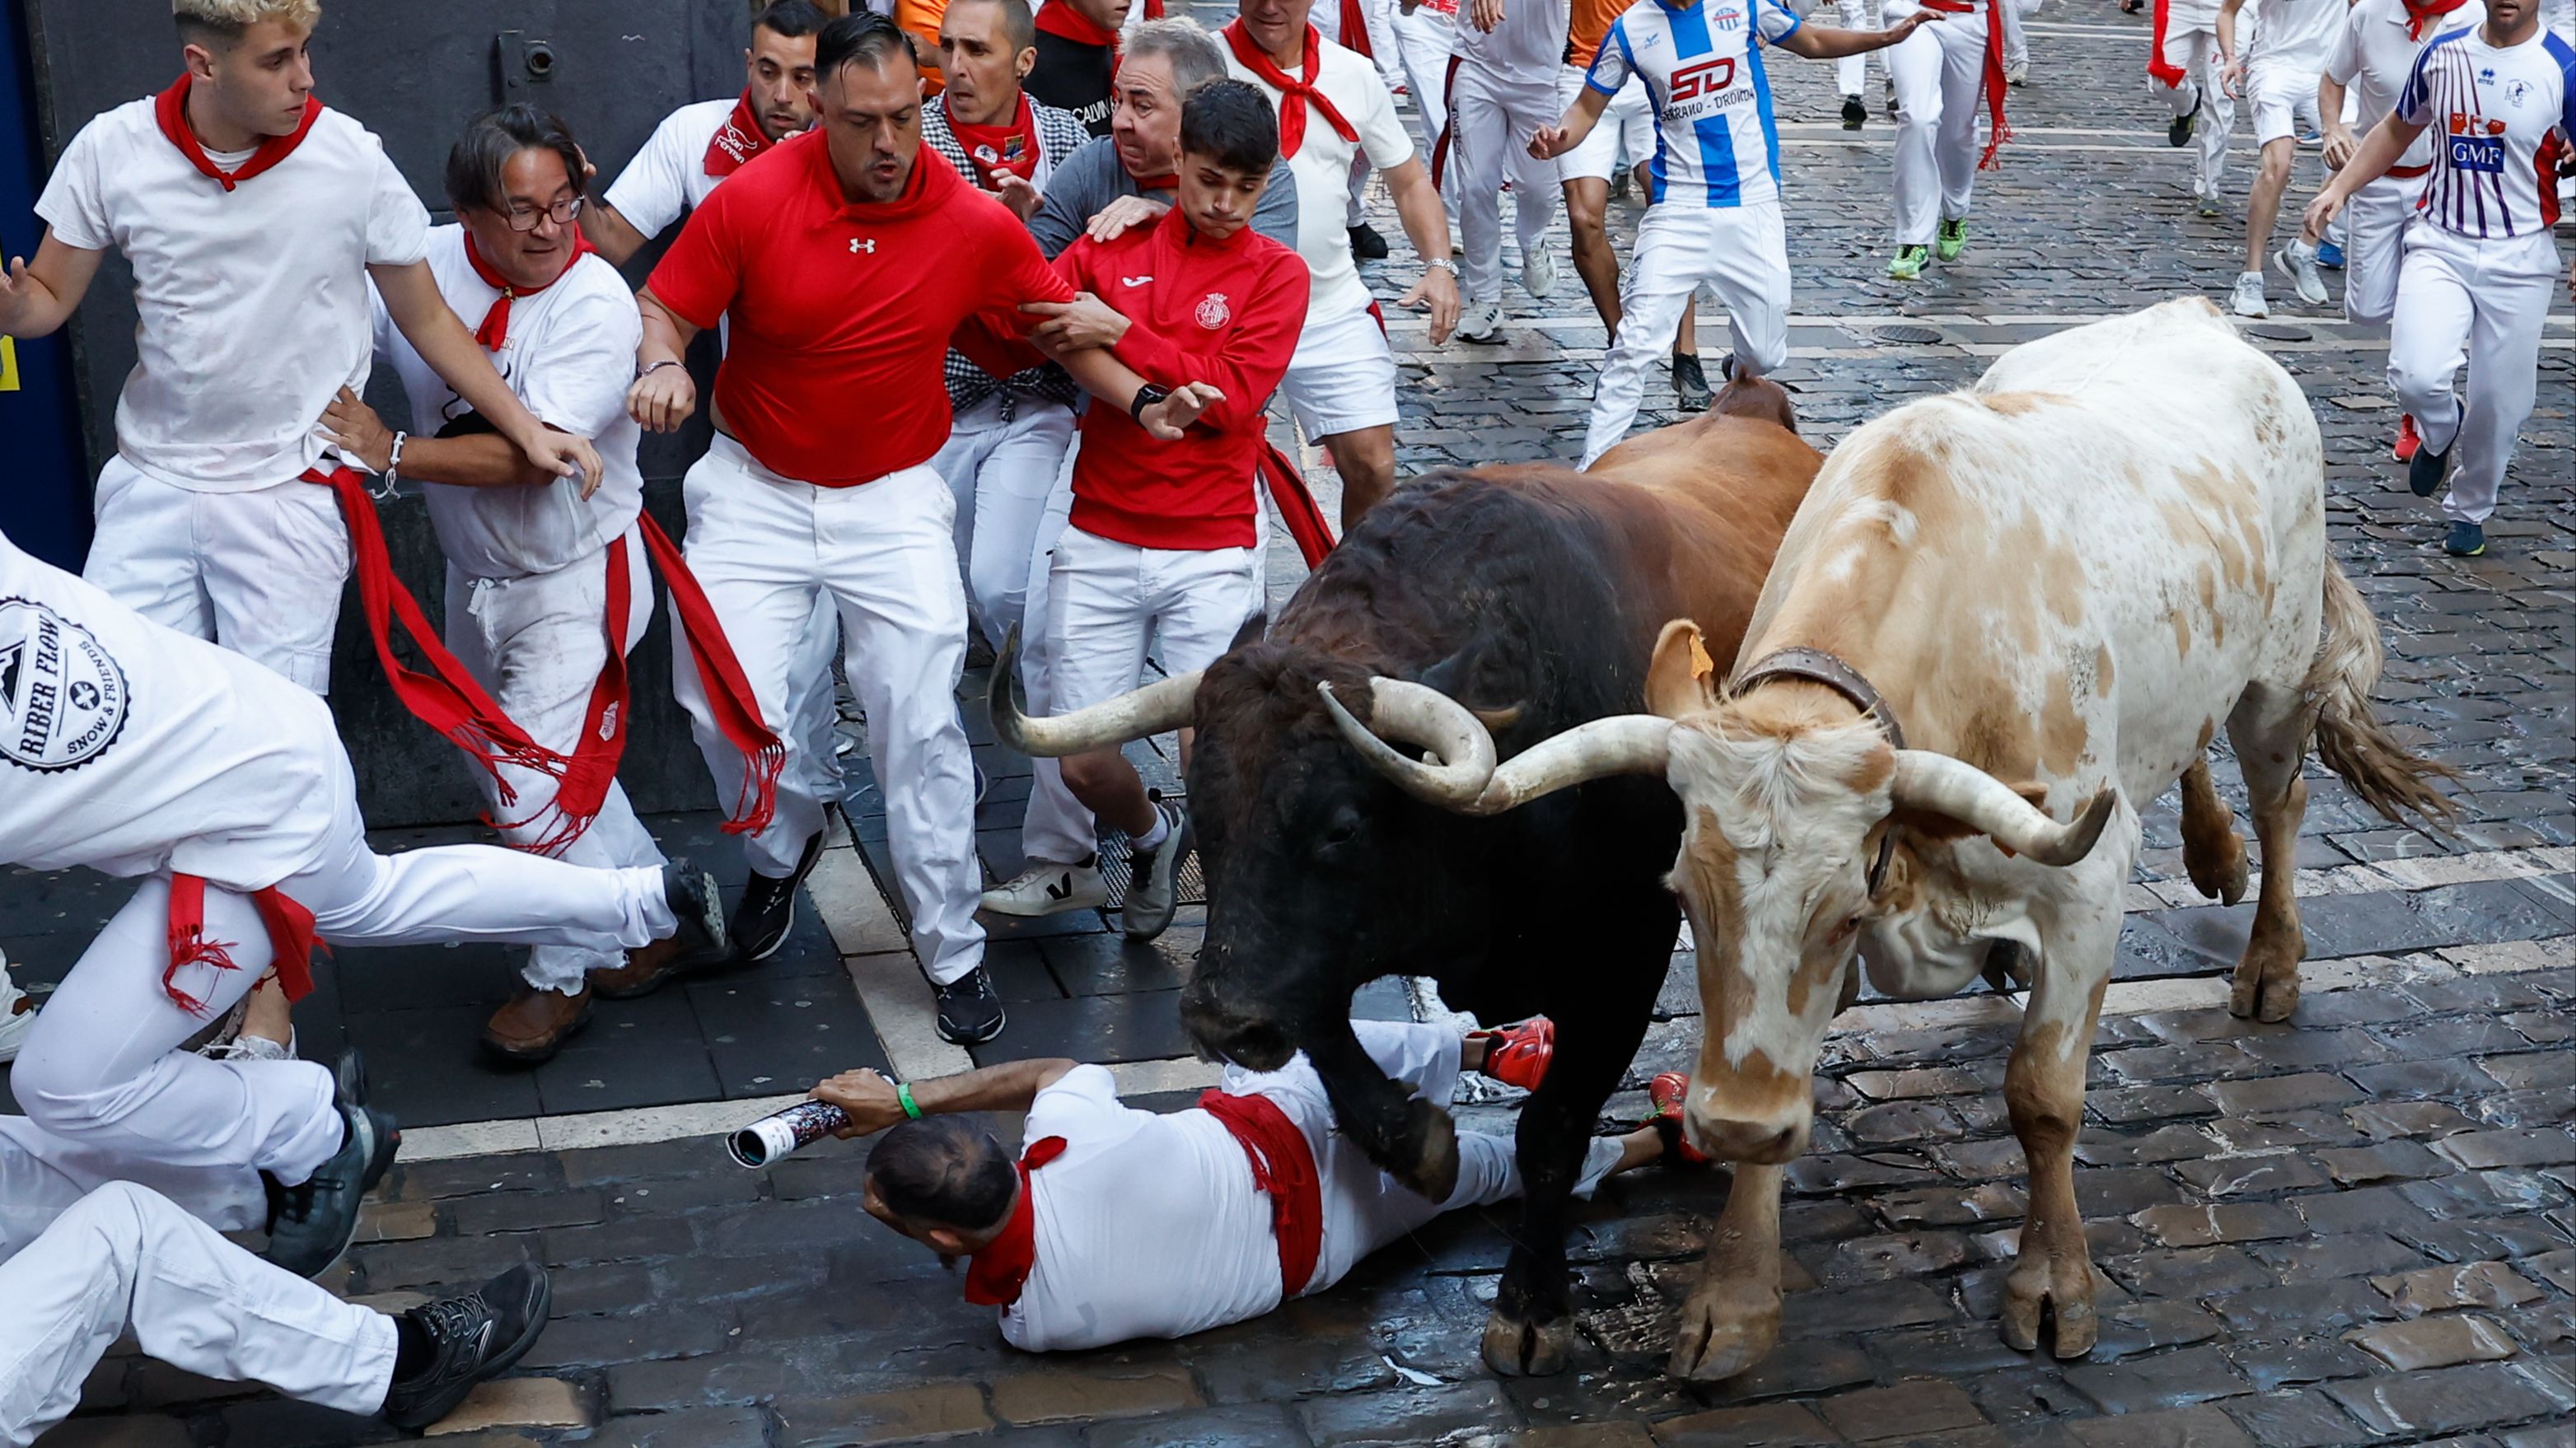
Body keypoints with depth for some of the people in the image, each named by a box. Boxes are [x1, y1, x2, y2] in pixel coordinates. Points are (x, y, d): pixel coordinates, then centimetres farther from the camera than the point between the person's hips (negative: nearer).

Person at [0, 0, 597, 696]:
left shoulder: (352, 159, -11)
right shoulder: (112, 150, -7)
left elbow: (427, 320, 1)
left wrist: (527, 430, -5)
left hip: (293, 496, -2)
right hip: (151, 483, 2)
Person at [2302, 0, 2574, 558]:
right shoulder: (2443, 52, 3)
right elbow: (2398, 129, 19)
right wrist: (2339, 188, 9)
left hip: (2519, 261, -2)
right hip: (2439, 246, 2)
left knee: (2499, 402, 4)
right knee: (2417, 376, -19)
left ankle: (2469, 510, 30)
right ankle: (2440, 433, 18)